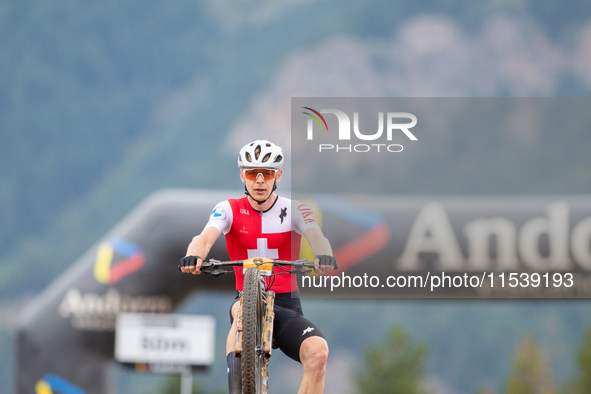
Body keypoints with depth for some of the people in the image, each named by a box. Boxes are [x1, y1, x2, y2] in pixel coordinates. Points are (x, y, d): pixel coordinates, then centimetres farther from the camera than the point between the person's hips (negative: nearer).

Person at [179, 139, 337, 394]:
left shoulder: (293, 209, 0)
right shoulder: (229, 210, 0)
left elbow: (315, 235, -20)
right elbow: (206, 237, -19)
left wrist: (324, 256, -45)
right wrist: (193, 257, -44)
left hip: (286, 305, 0)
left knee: (318, 351, -28)